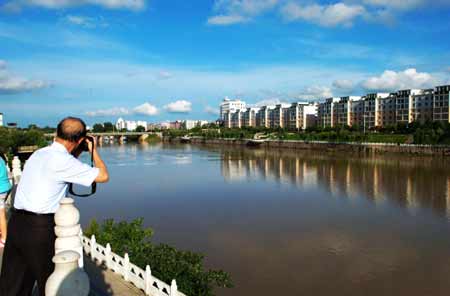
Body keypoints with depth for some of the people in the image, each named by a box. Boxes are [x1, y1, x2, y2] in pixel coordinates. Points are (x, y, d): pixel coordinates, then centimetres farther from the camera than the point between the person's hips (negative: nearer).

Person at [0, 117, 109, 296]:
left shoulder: (38, 154, 11)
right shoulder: (62, 160, -14)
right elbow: (103, 176, -9)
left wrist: (76, 154, 23)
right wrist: (93, 150, 5)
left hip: (16, 223, 8)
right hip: (40, 228, -7)